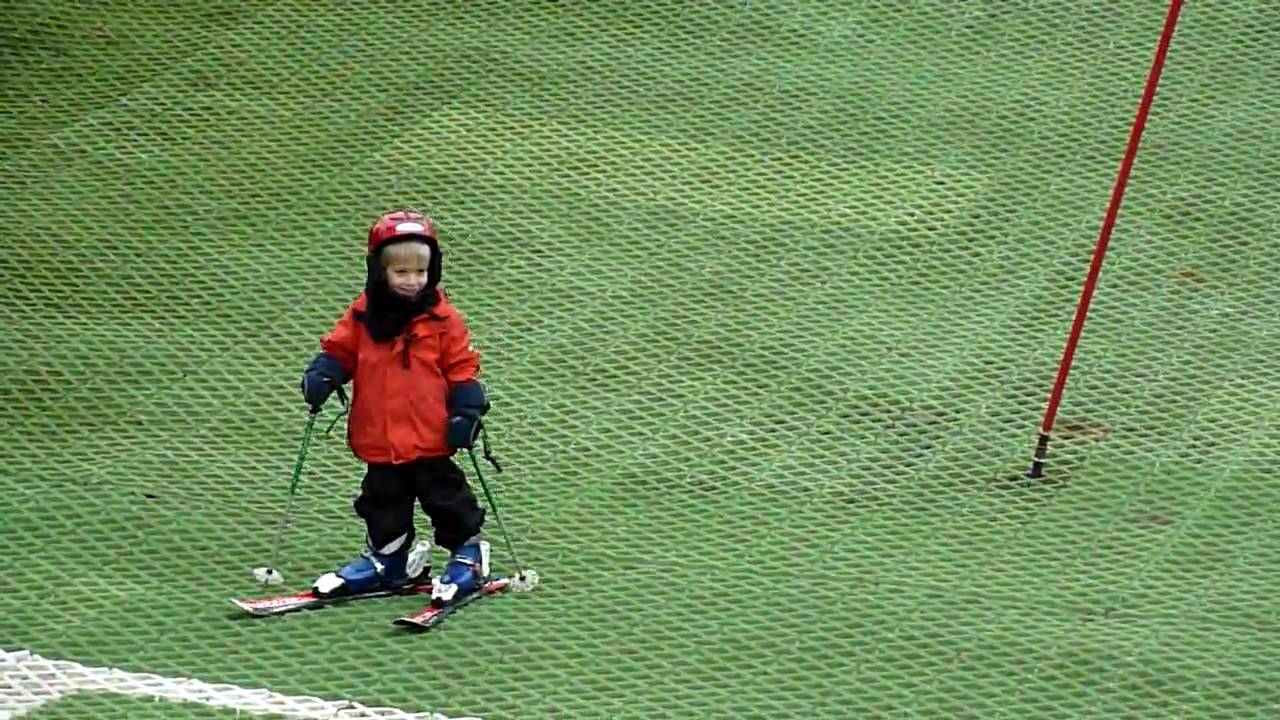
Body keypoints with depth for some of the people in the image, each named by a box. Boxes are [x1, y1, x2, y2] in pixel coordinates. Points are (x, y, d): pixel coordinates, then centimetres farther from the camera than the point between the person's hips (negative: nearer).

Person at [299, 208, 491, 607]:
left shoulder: (441, 319, -7)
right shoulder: (363, 316, -1)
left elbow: (461, 368, -3)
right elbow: (339, 350, 8)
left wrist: (467, 410, -13)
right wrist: (321, 376, -12)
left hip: (430, 439, -3)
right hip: (379, 440, 3)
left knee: (447, 498, 6)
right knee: (383, 504, 14)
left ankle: (467, 553, 23)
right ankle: (386, 559, 30)